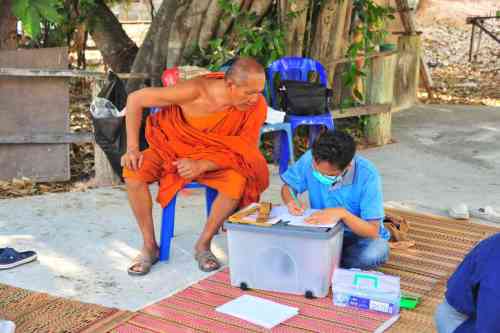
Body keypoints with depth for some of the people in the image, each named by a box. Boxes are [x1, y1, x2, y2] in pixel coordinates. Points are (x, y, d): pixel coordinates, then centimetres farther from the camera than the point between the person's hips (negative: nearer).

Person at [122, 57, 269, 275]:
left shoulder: (256, 106, -22)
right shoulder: (195, 91, -29)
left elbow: (243, 151, -15)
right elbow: (135, 99, -19)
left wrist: (202, 166, -32)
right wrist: (132, 148, -24)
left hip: (215, 156, 1)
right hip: (174, 146, 0)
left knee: (238, 182, -31)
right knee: (134, 172, -27)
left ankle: (203, 245, -8)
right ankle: (150, 246, -9)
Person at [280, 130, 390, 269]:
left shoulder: (367, 175, -25)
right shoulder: (310, 159, -17)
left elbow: (373, 231, -24)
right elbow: (287, 187, 2)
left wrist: (343, 213, -40)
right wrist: (291, 201, -20)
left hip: (359, 237, -2)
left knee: (375, 252, -36)